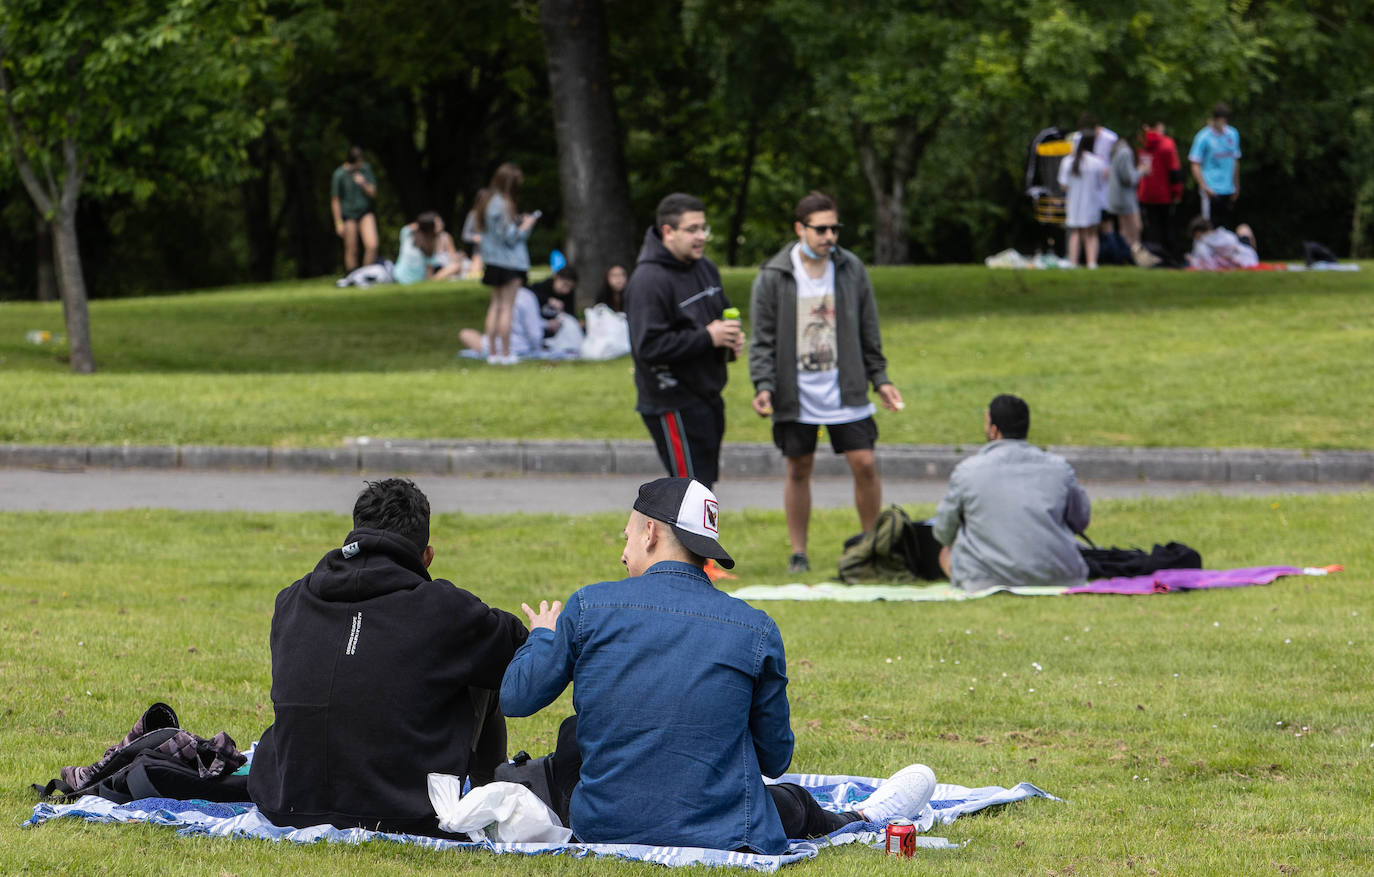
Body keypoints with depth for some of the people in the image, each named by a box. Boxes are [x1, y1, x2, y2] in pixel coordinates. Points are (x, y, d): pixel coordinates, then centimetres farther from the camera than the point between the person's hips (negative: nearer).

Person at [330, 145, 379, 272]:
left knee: (372, 245, -11)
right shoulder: (339, 175, -11)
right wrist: (338, 223, -7)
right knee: (351, 251, -1)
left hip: (366, 213, 3)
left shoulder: (366, 169, 0)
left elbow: (373, 193, 3)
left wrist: (364, 184, -18)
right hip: (348, 215, -3)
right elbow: (335, 200, -5)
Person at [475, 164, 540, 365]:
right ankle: (505, 353, -3)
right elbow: (509, 237, -18)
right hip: (509, 262, -9)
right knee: (507, 306, -5)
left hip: (492, 262, 9)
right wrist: (526, 226, -3)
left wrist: (519, 221, 14)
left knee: (495, 305, 12)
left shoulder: (486, 201, 9)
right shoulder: (503, 205, -19)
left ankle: (493, 352, 12)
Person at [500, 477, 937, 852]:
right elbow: (774, 759, 4)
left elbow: (516, 697, 1)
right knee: (792, 800, 32)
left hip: (601, 830, 0)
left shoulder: (589, 607, -7)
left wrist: (543, 637, 21)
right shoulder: (756, 630, -5)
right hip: (718, 838, 0)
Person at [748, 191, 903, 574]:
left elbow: (868, 332, 10)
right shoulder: (773, 277, -5)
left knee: (864, 464, -3)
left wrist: (879, 379, 9)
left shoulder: (852, 269, 2)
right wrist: (763, 386, -13)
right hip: (796, 396, -1)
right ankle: (798, 552, 17)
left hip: (845, 393, 1)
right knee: (798, 470, 6)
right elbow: (762, 339, -3)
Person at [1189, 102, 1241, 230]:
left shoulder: (1233, 134, 9)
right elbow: (1195, 165, -8)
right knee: (1212, 226, -7)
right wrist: (1204, 186, -19)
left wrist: (1236, 186, 19)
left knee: (1226, 226, 8)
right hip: (1212, 191, -6)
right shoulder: (1204, 137, -8)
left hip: (1228, 190, 6)